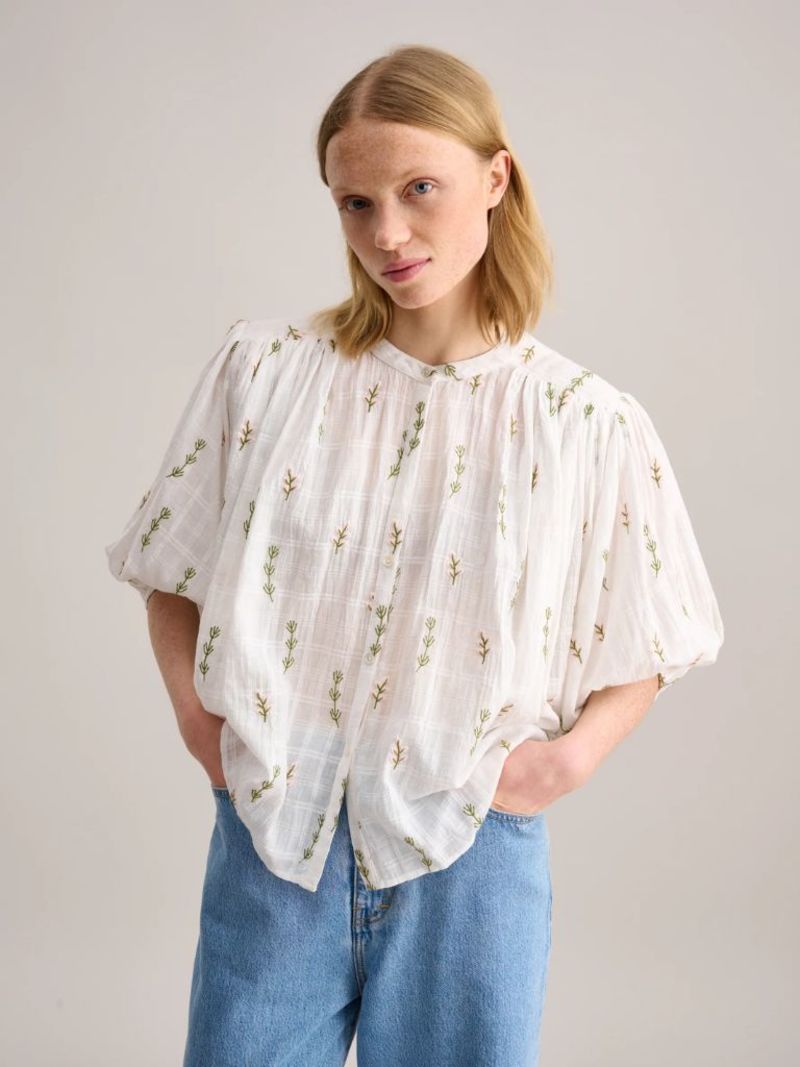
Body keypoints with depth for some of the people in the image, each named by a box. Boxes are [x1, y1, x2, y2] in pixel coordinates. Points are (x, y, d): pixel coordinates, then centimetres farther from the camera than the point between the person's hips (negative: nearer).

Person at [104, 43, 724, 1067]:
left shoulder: (592, 426, -4)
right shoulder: (261, 369, -2)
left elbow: (649, 646, 7)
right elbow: (171, 577, 9)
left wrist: (575, 753, -8)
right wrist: (196, 712, -5)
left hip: (472, 848, 0)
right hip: (271, 836, 1)